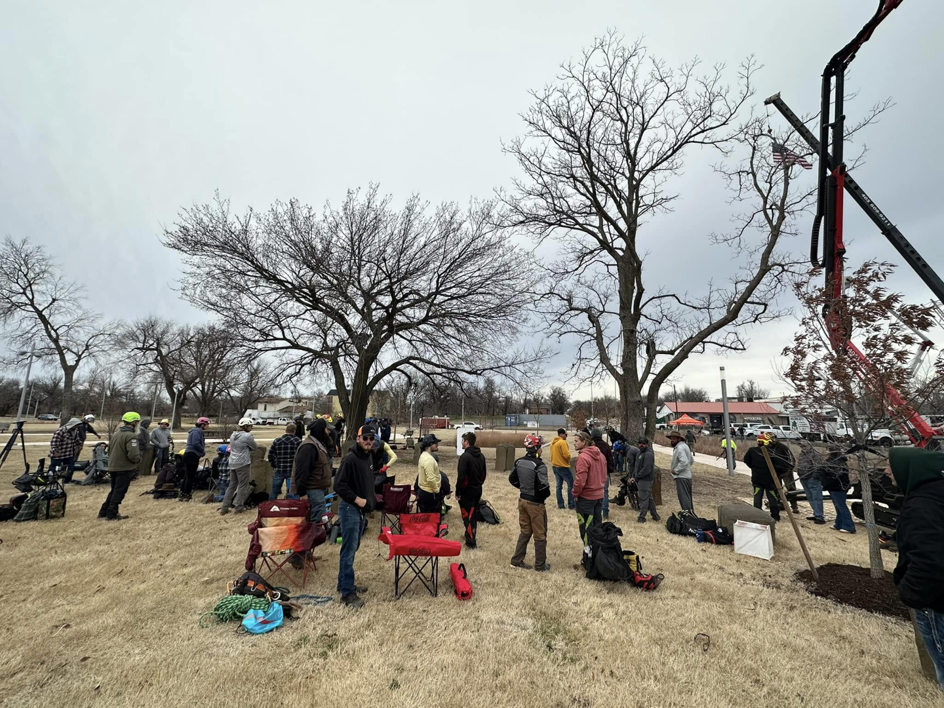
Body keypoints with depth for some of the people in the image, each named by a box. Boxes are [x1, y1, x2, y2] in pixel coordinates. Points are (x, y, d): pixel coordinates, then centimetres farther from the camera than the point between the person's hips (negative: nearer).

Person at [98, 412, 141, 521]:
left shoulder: (116, 433, 9)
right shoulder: (131, 436, -21)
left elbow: (109, 450, 19)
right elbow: (133, 455, -27)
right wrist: (139, 460, -7)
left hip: (113, 467, 9)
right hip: (125, 468, -9)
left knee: (114, 490, 21)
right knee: (119, 492, 2)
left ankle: (103, 512, 25)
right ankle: (111, 515, 7)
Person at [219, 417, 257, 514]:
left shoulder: (233, 435, 10)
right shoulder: (247, 436, -14)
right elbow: (255, 447, -5)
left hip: (232, 463, 8)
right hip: (242, 464, -8)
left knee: (232, 485, 17)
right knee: (243, 485, 3)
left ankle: (224, 508, 19)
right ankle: (238, 507, 6)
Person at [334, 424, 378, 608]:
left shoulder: (367, 457, 8)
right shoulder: (350, 458, -19)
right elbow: (339, 485, -22)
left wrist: (371, 498, 11)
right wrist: (356, 499, -20)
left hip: (361, 509, 9)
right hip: (350, 508, -9)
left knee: (352, 548, 18)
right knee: (349, 550, -2)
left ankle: (345, 584, 32)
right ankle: (347, 593, 7)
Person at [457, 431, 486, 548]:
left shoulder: (465, 456, -20)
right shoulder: (481, 456, 5)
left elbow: (461, 476, -21)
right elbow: (483, 474, 13)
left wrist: (458, 492, -12)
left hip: (467, 491, -8)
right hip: (478, 490, 8)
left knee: (467, 515, 3)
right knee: (474, 513, 20)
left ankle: (471, 541, 8)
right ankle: (471, 535, 33)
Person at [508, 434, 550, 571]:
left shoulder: (519, 462, 0)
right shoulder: (539, 465, -23)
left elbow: (512, 479, 10)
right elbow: (543, 486, -26)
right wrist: (547, 494, -4)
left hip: (522, 500, 7)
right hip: (536, 503, -7)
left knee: (524, 531, 20)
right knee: (540, 535, 10)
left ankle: (517, 561, 26)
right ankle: (540, 565, 23)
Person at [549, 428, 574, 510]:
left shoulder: (552, 442, 9)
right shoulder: (563, 442, -18)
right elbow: (567, 455, -22)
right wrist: (568, 460, -3)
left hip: (555, 466, 8)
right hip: (563, 466, -8)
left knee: (559, 485, 11)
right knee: (571, 485, 3)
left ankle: (560, 504, 14)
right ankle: (571, 504, 5)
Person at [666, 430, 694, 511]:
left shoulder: (679, 448, -18)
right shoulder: (684, 446, 15)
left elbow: (684, 461, -30)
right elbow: (691, 460, 26)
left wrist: (676, 470, -20)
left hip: (681, 477, -11)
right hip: (688, 475, 11)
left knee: (683, 498, -9)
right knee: (688, 497, 19)